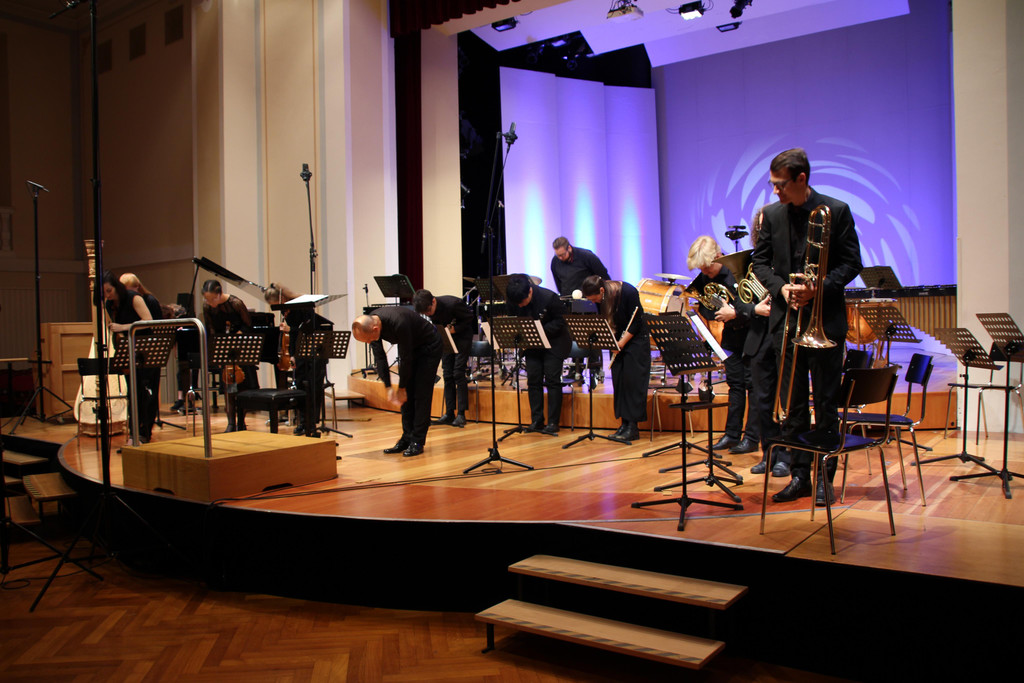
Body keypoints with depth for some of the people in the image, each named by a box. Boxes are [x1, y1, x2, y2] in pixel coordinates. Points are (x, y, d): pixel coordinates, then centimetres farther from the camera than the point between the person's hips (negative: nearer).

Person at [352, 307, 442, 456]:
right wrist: (389, 387, -11)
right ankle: (407, 439, 9)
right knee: (407, 396, 4)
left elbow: (405, 358, -29)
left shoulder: (398, 323, -40)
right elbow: (380, 357, -8)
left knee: (421, 395, -10)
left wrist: (402, 388, -18)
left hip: (429, 347, -7)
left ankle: (418, 441, -6)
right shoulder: (369, 325, -17)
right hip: (410, 348, 7)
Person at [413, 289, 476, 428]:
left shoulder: (453, 304, -29)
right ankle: (449, 414, 7)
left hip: (462, 336, -6)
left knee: (458, 373, -10)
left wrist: (454, 329, -25)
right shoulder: (428, 310, -11)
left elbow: (470, 317, -16)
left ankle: (461, 414, -5)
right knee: (447, 375, 2)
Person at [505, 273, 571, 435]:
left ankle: (553, 423, 0)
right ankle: (536, 421, 10)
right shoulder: (513, 301, -10)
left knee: (552, 380, -6)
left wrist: (542, 331, -26)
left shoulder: (549, 297, -23)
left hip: (554, 342, -4)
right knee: (533, 380, 2)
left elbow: (560, 321, -14)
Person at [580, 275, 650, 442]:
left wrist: (621, 343, -22)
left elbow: (635, 323, -19)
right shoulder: (600, 298, -7)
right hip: (617, 341, 6)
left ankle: (633, 427, -6)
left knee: (633, 381, -8)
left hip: (636, 338, -6)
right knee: (618, 380, 2)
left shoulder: (628, 292, -24)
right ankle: (624, 423, 9)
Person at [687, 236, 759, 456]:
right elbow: (705, 308, 5)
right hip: (731, 333, 6)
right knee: (735, 383, 10)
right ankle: (732, 434, 16)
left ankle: (752, 438, 3)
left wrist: (734, 314, -29)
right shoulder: (703, 278, -3)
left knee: (752, 382, -3)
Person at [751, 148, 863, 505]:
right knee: (793, 404, 7)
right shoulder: (771, 214, 5)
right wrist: (781, 287, -9)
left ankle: (824, 477, 15)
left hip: (825, 321, -3)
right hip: (787, 321, 3)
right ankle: (800, 474, 17)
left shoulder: (836, 211, -4)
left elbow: (852, 263, -3)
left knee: (826, 403, 4)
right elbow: (760, 261, 9)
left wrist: (819, 286, -18)